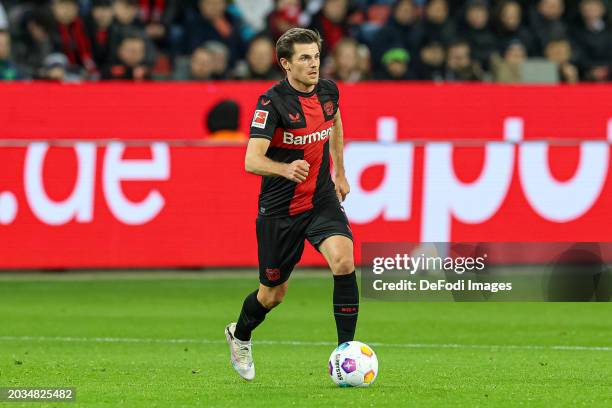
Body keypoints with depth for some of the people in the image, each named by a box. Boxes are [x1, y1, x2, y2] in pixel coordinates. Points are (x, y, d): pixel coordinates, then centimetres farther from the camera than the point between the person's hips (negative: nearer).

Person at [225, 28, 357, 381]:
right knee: (273, 294, 10)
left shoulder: (328, 91, -2)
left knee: (344, 262, -24)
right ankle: (240, 336, 44)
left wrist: (340, 172, 26)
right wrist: (285, 169, -47)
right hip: (280, 209, -3)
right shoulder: (272, 102, -19)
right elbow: (252, 160, -28)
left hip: (323, 199, 3)